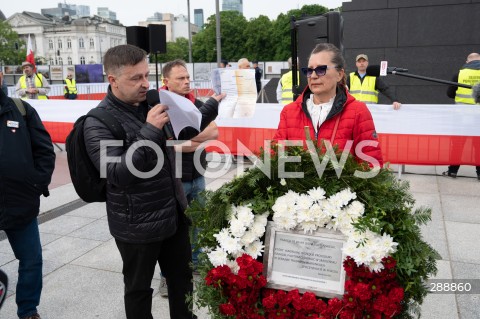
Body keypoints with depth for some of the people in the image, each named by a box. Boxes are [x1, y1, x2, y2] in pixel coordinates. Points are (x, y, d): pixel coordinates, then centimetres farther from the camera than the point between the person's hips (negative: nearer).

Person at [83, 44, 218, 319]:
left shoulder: (153, 103, 2)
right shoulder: (98, 122, -16)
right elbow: (117, 175, -26)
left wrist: (214, 105, 6)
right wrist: (150, 131, -29)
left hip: (174, 214, 6)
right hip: (137, 227, -6)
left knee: (182, 279, 21)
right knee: (139, 289, 15)